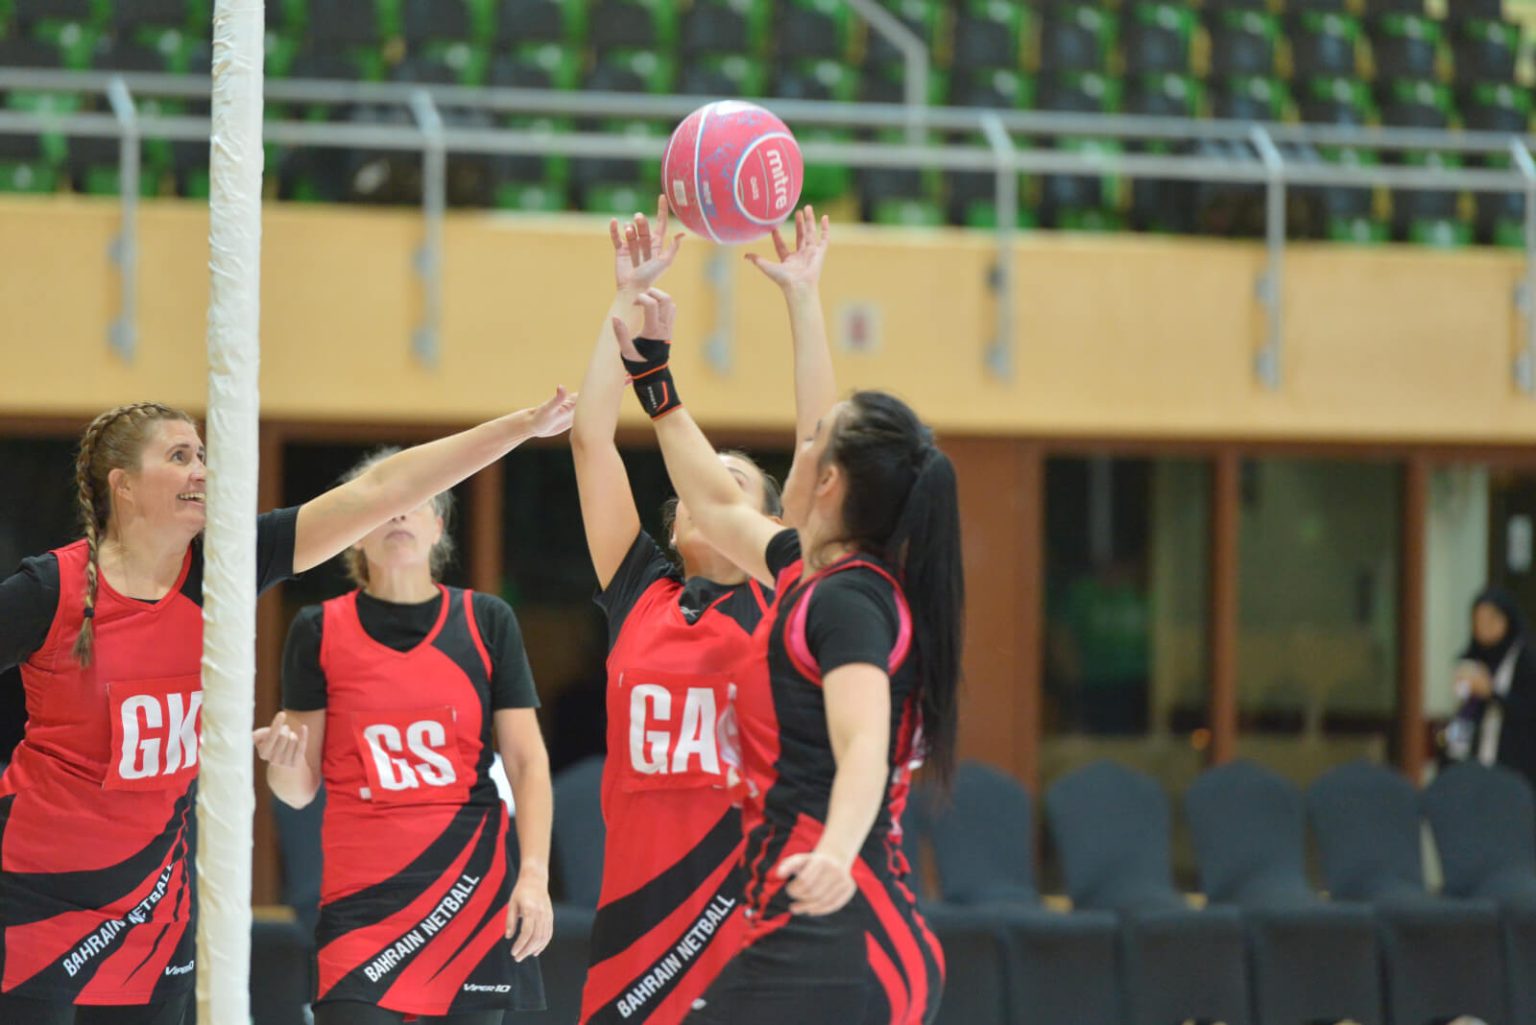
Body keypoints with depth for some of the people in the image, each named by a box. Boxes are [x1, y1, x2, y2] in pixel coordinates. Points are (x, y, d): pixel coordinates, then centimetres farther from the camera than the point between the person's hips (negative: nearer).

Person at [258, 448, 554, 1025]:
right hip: (361, 900, -1)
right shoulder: (320, 630, 3)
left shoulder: (485, 622, 6)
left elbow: (527, 761, 4)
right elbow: (299, 789, 4)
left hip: (472, 889, 1)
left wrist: (534, 873, -7)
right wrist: (284, 758, -19)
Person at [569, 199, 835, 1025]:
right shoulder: (639, 594, 11)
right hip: (635, 913, 2)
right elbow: (592, 435, 10)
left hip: (751, 908, -2)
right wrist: (630, 299, 10)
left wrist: (801, 297, 1)